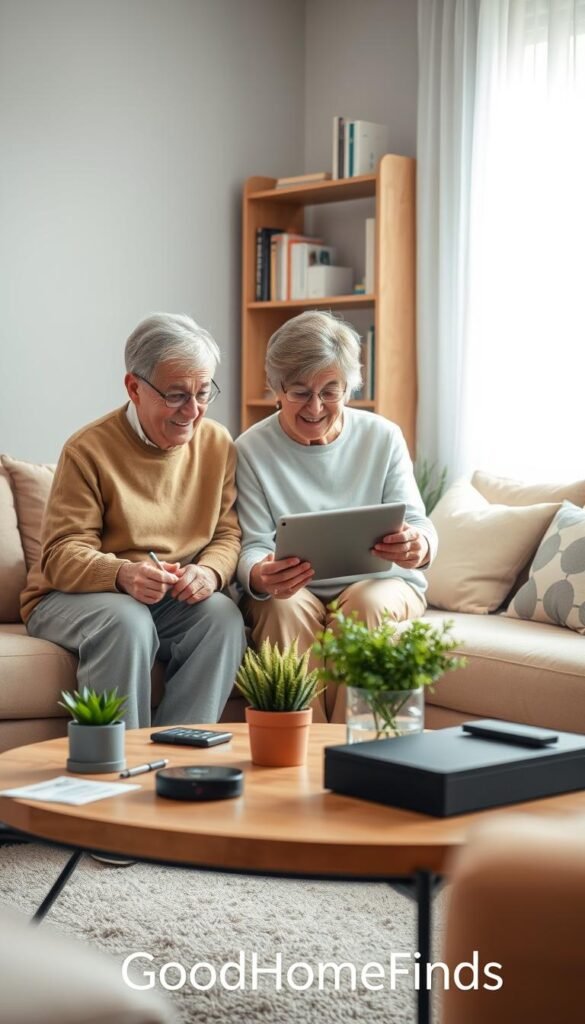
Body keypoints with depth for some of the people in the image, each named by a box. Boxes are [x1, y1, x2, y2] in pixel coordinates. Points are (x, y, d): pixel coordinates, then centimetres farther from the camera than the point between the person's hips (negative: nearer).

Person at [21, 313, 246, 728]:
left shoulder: (218, 444, 3)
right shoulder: (89, 449, -11)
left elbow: (228, 534, 3)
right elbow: (62, 555, -15)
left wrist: (209, 572, -22)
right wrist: (124, 575, -36)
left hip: (175, 600, 4)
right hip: (70, 596, -4)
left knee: (222, 613, -26)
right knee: (127, 622, -35)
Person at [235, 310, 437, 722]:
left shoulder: (384, 437, 1)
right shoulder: (252, 449, -2)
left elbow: (416, 522, -5)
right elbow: (254, 546, -9)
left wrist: (419, 547, -33)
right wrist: (260, 577, -36)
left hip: (379, 584, 1)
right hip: (290, 594, 0)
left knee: (367, 601, -32)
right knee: (286, 606, -33)